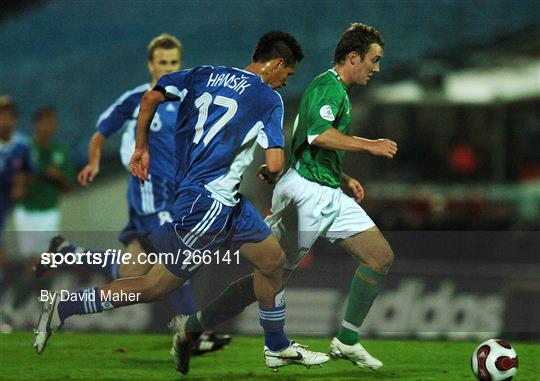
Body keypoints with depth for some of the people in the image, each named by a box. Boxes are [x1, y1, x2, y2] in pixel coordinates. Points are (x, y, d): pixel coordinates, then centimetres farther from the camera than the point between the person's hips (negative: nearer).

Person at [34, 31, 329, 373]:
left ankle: (277, 348, 31)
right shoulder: (269, 98, -8)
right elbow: (275, 164, -14)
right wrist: (268, 174, 10)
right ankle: (64, 307, 1)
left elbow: (151, 97, 4)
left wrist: (142, 148, 14)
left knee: (273, 261, 18)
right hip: (211, 203, -9)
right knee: (154, 287, -2)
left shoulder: (206, 75, 10)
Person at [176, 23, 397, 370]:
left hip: (330, 196, 10)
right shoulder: (329, 87, -12)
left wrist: (345, 179, 21)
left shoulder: (337, 91, 20)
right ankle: (191, 329, 1)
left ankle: (347, 342, 10)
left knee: (381, 257, 4)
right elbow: (320, 135, -29)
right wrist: (370, 145, -22)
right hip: (307, 194, -10)